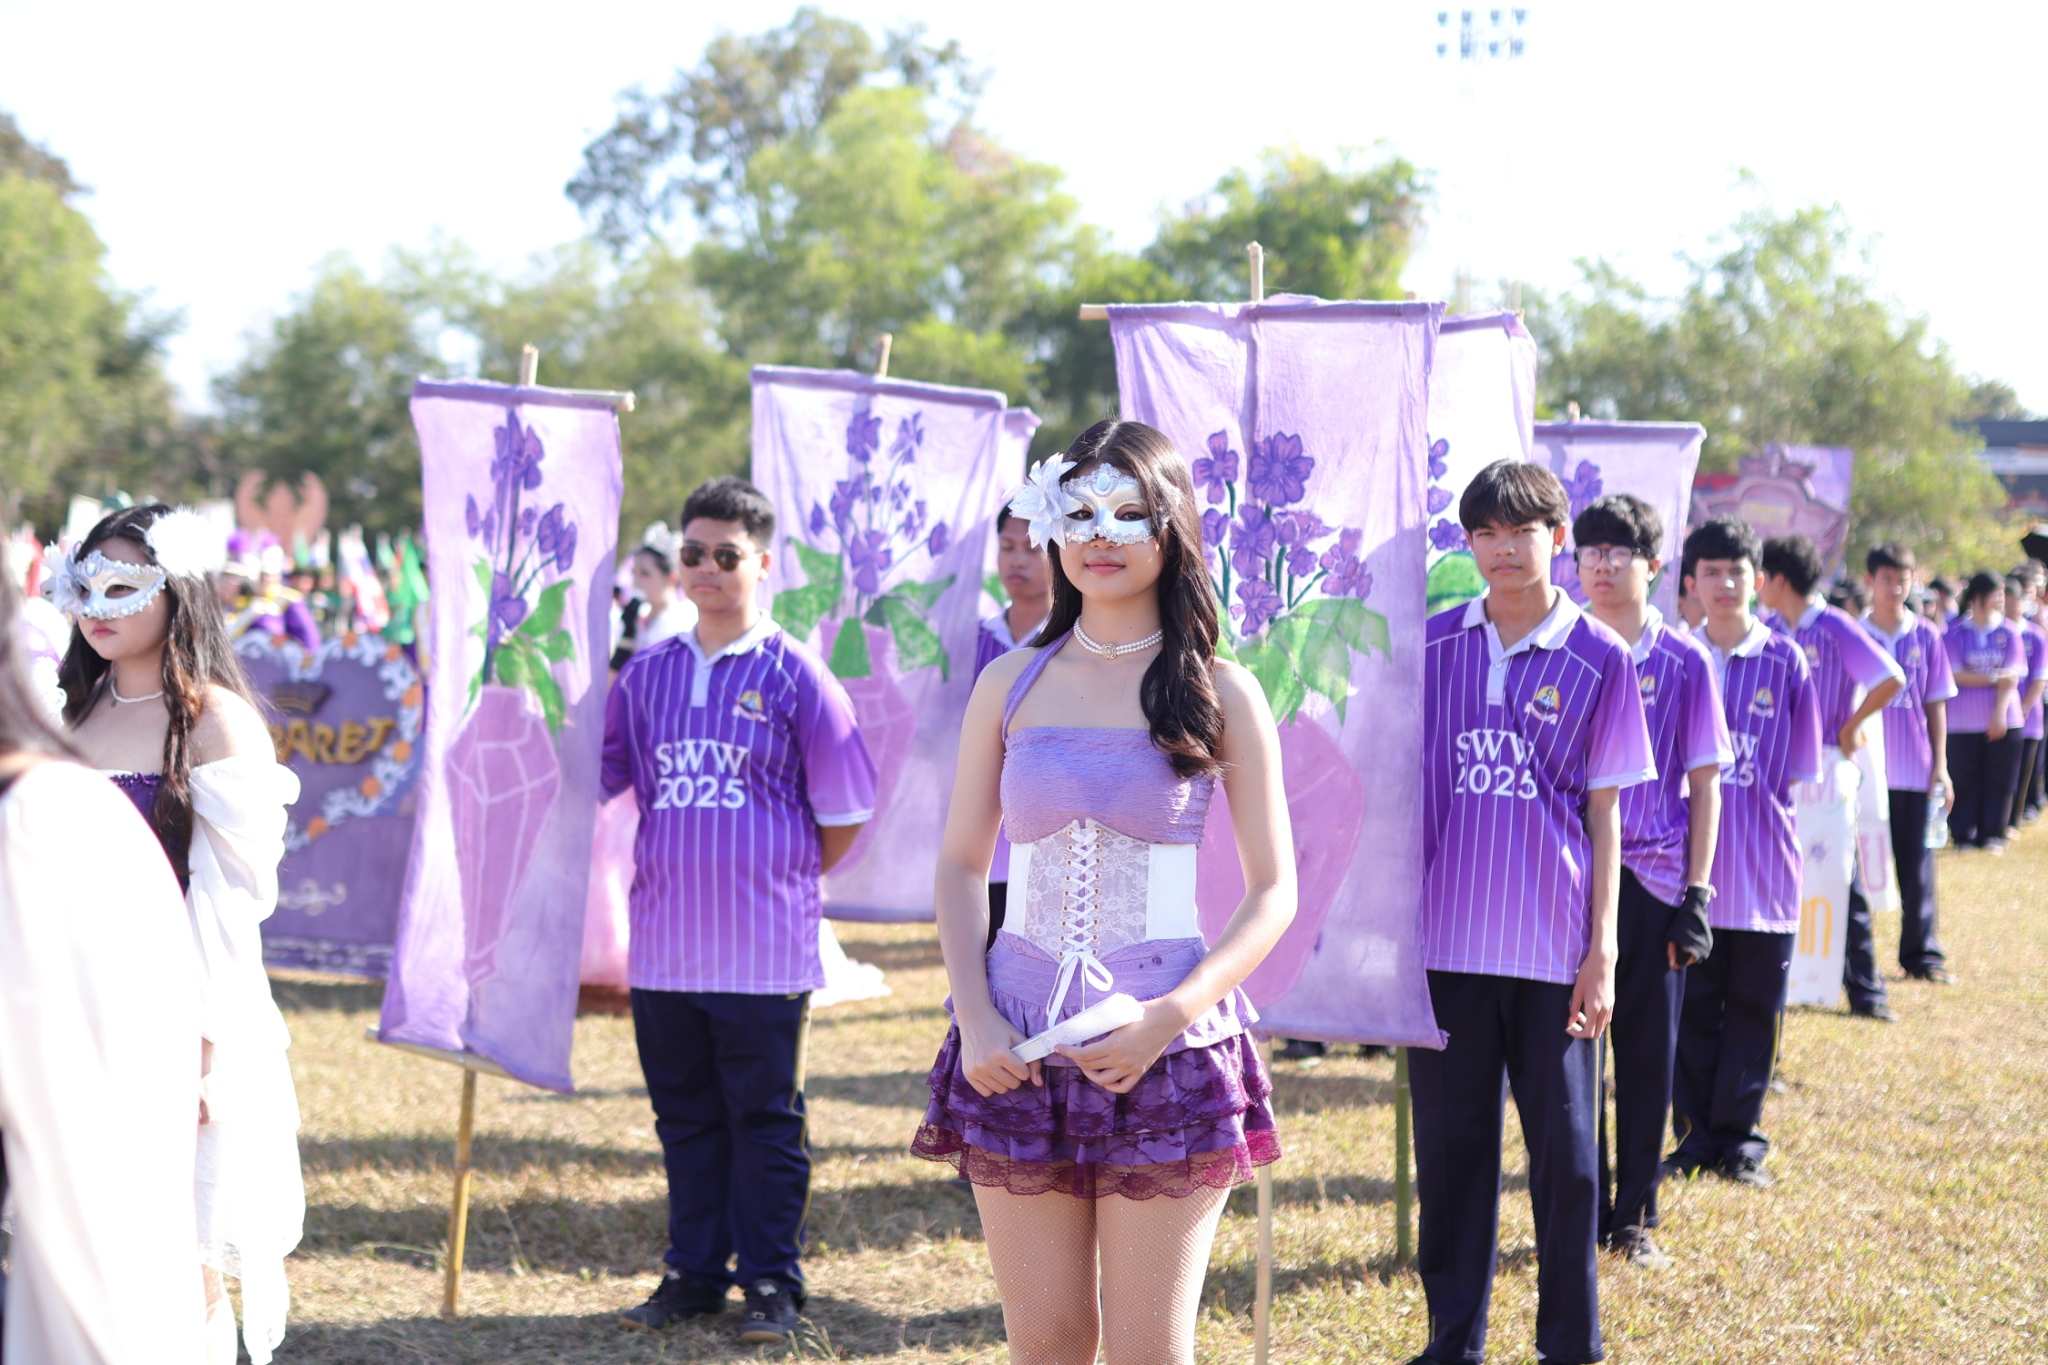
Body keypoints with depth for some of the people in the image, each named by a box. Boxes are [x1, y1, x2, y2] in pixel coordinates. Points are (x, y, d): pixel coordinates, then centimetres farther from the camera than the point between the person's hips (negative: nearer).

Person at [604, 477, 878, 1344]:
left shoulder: (795, 675, -3)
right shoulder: (647, 674, 8)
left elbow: (844, 813, 0)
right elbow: (592, 777, 13)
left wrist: (781, 878, 5)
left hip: (764, 949, -4)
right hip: (664, 943, 4)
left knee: (765, 1121, 4)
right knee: (684, 1118, 12)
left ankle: (772, 1283, 13)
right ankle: (694, 1273, 23)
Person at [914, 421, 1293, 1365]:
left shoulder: (1221, 694, 0)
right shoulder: (1010, 685, 7)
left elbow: (1273, 892, 0)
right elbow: (960, 865, 11)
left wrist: (1171, 1018, -12)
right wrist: (972, 1017, -4)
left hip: (1166, 1051, -2)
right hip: (1019, 1049, 2)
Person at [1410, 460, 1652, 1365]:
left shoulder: (1598, 659, 0)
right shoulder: (1433, 646, 5)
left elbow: (1604, 812, 2)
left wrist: (1602, 948, -3)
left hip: (1552, 945, -2)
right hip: (1446, 939, 2)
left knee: (1564, 1148, 4)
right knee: (1450, 1143, 8)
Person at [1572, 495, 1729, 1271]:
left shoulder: (1683, 663, 1)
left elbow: (1704, 785, 2)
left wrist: (1696, 893, -4)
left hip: (1652, 882, 0)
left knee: (1647, 1054, 5)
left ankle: (1634, 1219, 15)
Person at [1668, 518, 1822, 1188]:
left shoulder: (1785, 660, 2)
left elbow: (1800, 766, 4)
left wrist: (1755, 796, -5)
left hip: (1764, 863, 0)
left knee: (1754, 1006, 5)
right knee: (1691, 1004, 4)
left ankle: (1739, 1138, 14)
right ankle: (1696, 1137, 14)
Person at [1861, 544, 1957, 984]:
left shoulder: (1927, 636, 3)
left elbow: (1936, 704, 6)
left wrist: (1941, 766, 1)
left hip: (1916, 770, 1)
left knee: (1917, 867, 4)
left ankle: (1922, 953, 12)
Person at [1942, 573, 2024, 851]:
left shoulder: (2008, 633, 4)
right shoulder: (1955, 632, 0)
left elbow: (2011, 678, -2)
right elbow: (1956, 675, -6)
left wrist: (2000, 713, -13)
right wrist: (1995, 678, -9)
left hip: (2002, 720, 2)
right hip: (1963, 721, -1)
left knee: (1999, 780, 1)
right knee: (1965, 781, 0)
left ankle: (1992, 835, 10)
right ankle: (1963, 835, 9)